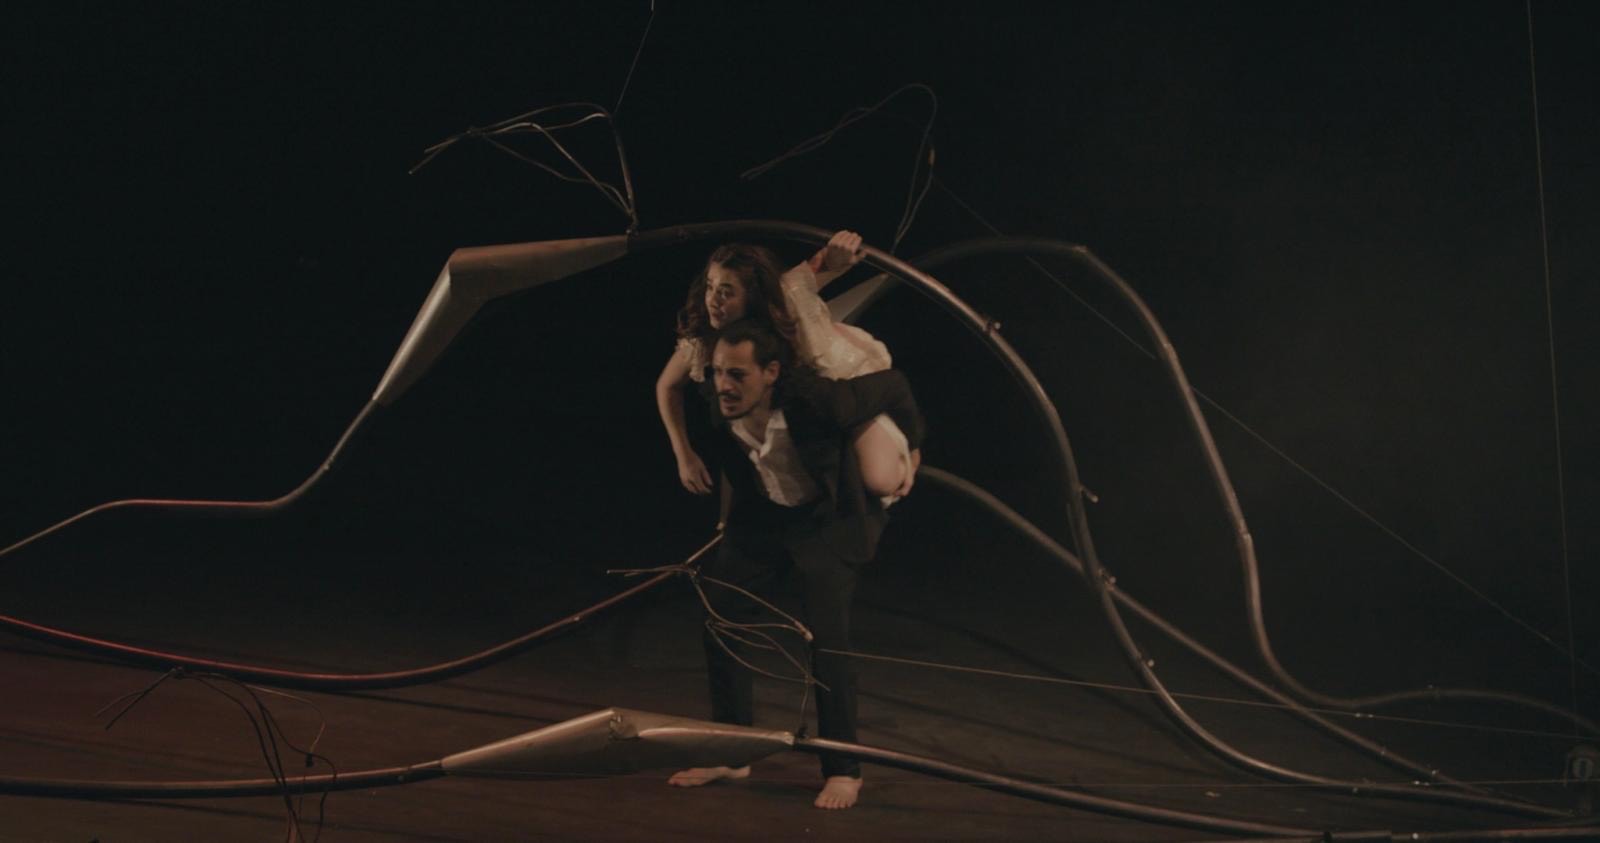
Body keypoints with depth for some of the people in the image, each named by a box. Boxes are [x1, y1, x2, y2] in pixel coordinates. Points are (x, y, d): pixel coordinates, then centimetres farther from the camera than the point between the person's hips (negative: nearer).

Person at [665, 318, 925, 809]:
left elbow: (893, 387, -17)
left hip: (829, 519, -5)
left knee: (827, 635, -16)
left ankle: (843, 770, -4)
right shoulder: (717, 413, -21)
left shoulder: (816, 400, -33)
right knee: (720, 617, -3)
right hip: (762, 517, 5)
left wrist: (909, 450, 0)